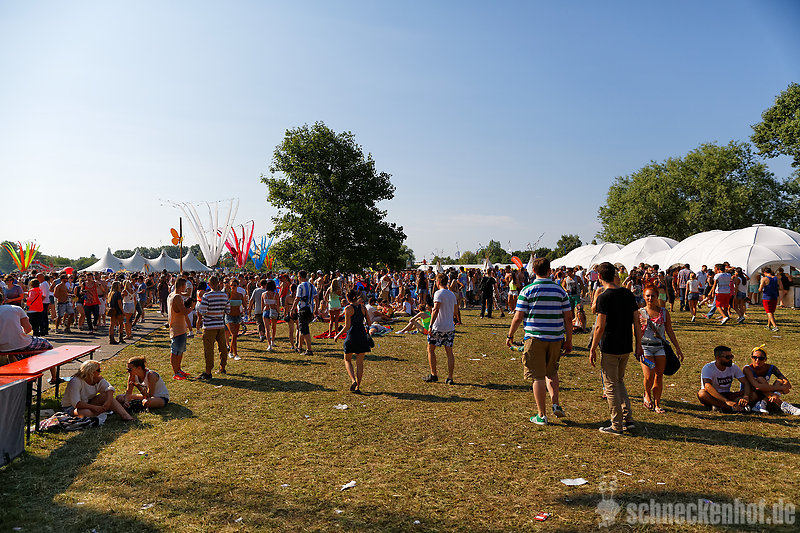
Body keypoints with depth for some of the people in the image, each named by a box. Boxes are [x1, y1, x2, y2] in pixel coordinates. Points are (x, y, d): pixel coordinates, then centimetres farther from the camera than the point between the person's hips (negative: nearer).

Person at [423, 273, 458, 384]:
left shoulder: (438, 293, -10)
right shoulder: (452, 294, 11)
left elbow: (436, 310, -19)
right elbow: (455, 311, 16)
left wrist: (431, 325, -18)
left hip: (438, 328, -6)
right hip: (450, 327, 6)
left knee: (430, 349, 9)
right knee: (449, 352, 6)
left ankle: (433, 375, 9)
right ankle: (450, 378, 5)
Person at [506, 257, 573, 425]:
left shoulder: (527, 290, -6)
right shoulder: (560, 290, 3)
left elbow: (518, 317, -7)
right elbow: (568, 318, 2)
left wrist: (510, 336, 6)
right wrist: (569, 340, 11)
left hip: (535, 338, -3)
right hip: (556, 338, 3)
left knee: (538, 377, 3)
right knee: (551, 372, 24)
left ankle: (541, 415, 8)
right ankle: (556, 404, 14)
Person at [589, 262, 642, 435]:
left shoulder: (604, 297, -15)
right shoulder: (628, 293, 4)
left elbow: (600, 327, -17)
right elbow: (636, 321, 7)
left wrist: (592, 349, -9)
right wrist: (638, 344, 15)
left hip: (610, 348, -6)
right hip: (626, 347, 7)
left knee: (611, 385, 4)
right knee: (619, 381, 22)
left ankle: (617, 426, 10)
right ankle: (628, 419, 21)